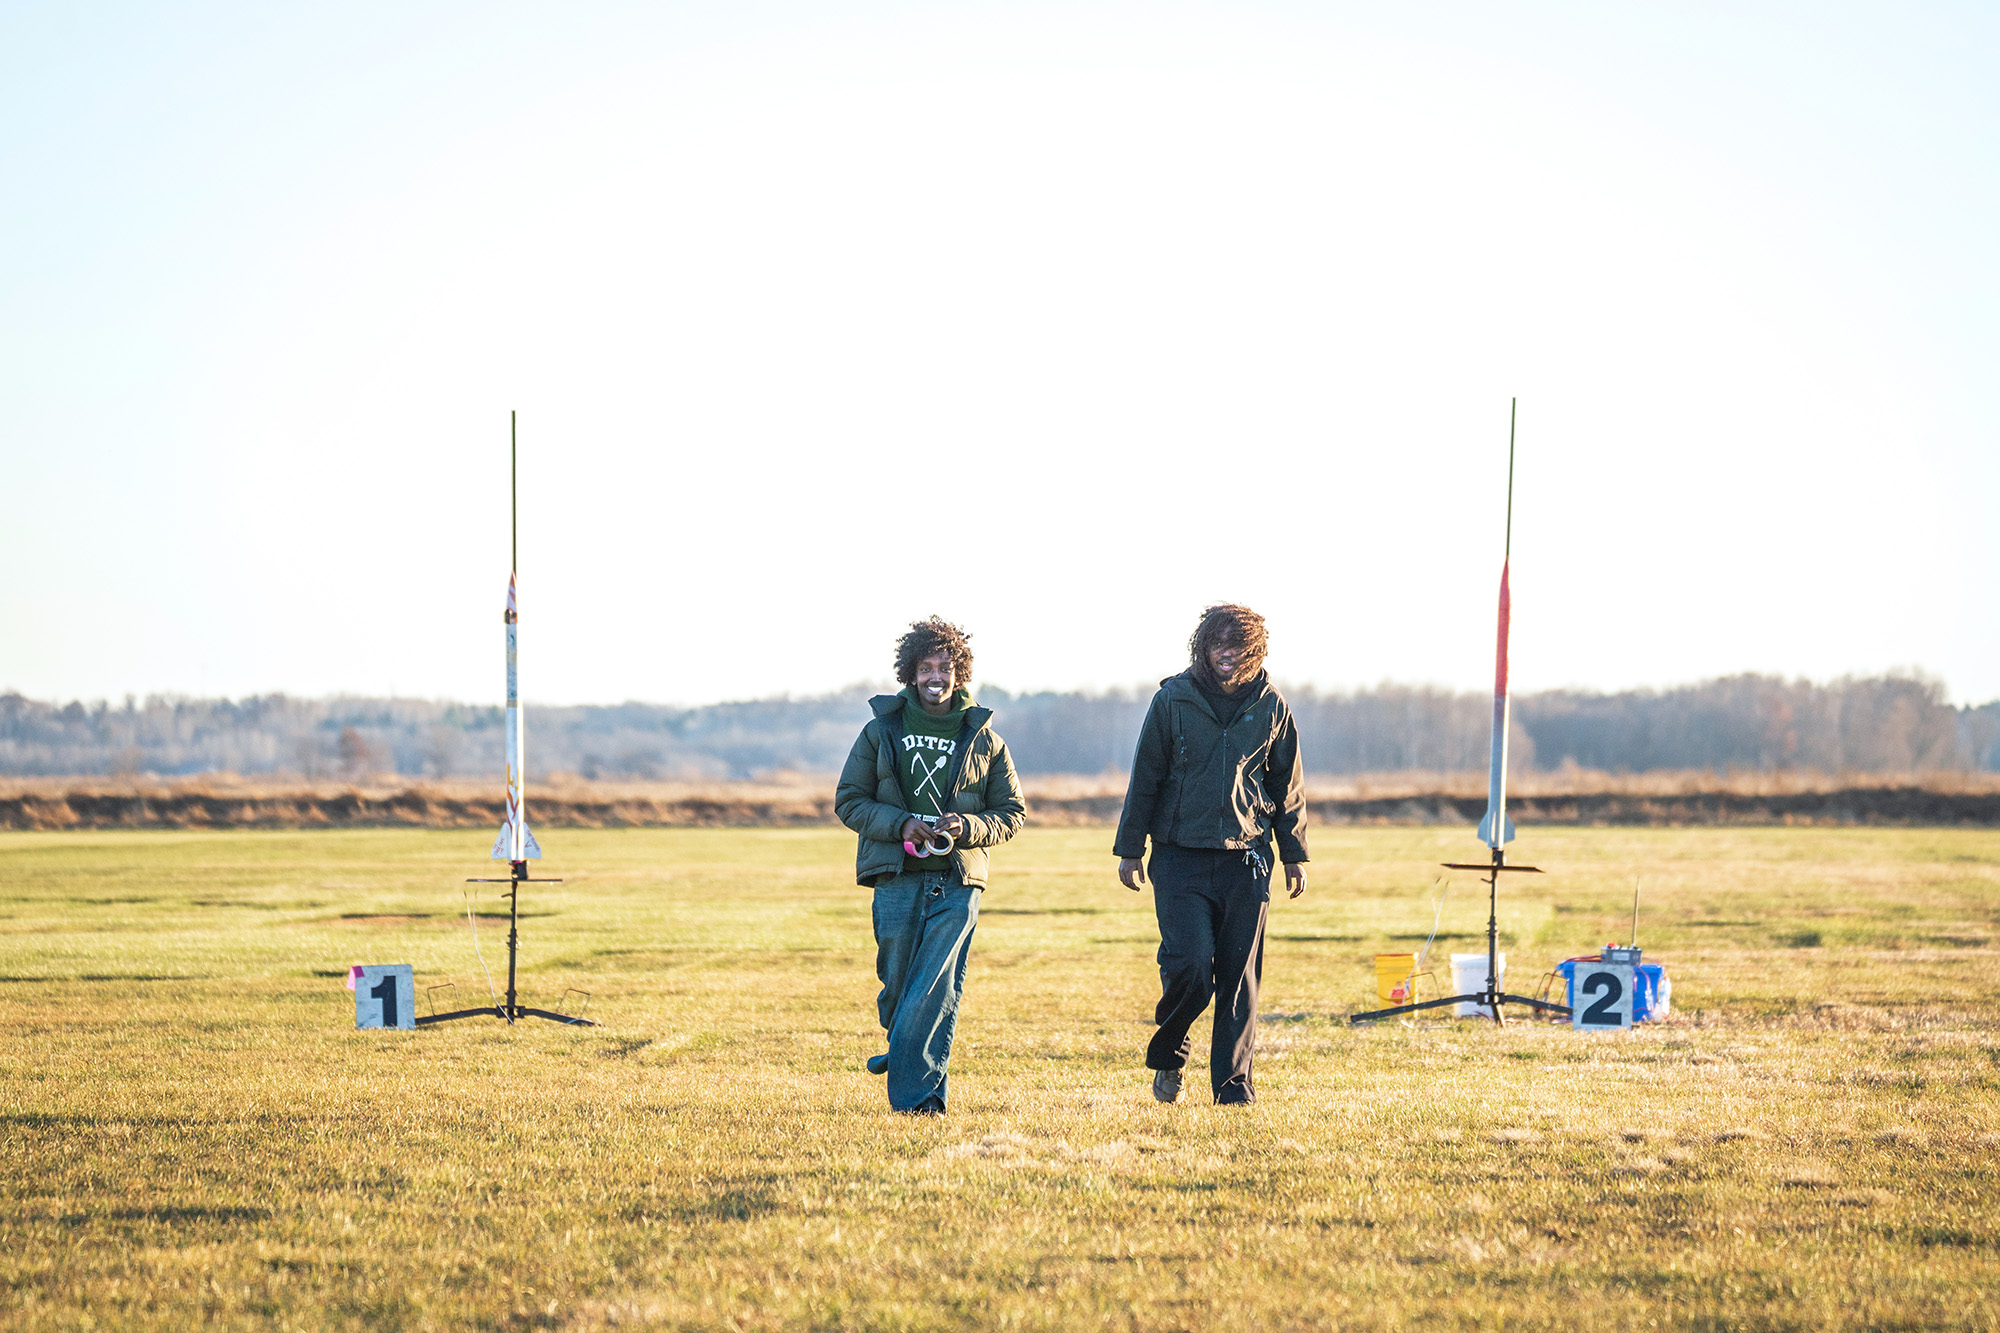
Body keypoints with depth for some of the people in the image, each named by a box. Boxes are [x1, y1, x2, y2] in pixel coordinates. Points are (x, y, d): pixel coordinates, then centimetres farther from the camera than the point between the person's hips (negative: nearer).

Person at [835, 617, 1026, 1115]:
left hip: (957, 880, -1)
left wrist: (968, 827, -8)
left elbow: (1011, 813, 13)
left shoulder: (983, 738, 10)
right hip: (896, 879, 1)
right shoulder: (881, 731, 9)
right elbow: (849, 801, 9)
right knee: (897, 985, 2)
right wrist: (901, 825, -9)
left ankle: (917, 1093, -15)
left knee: (935, 989, -13)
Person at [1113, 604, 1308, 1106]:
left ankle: (1233, 1079, 10)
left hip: (1246, 858, 2)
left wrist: (1294, 855, 12)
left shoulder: (1270, 707, 5)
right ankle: (1168, 1056, 11)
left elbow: (1287, 784, 13)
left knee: (1240, 975, 1)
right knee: (1190, 965, -13)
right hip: (1180, 856, -2)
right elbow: (1144, 778, 5)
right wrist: (1129, 849, 4)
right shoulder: (1172, 701, 0)